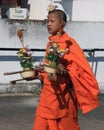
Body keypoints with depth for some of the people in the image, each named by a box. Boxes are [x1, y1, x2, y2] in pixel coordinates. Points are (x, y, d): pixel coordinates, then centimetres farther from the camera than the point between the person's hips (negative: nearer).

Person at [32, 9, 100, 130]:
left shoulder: (69, 43, -12)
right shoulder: (50, 43, 11)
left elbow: (80, 68, -15)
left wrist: (64, 73, -28)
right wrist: (40, 74, 7)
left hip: (63, 93, -7)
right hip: (48, 92, 7)